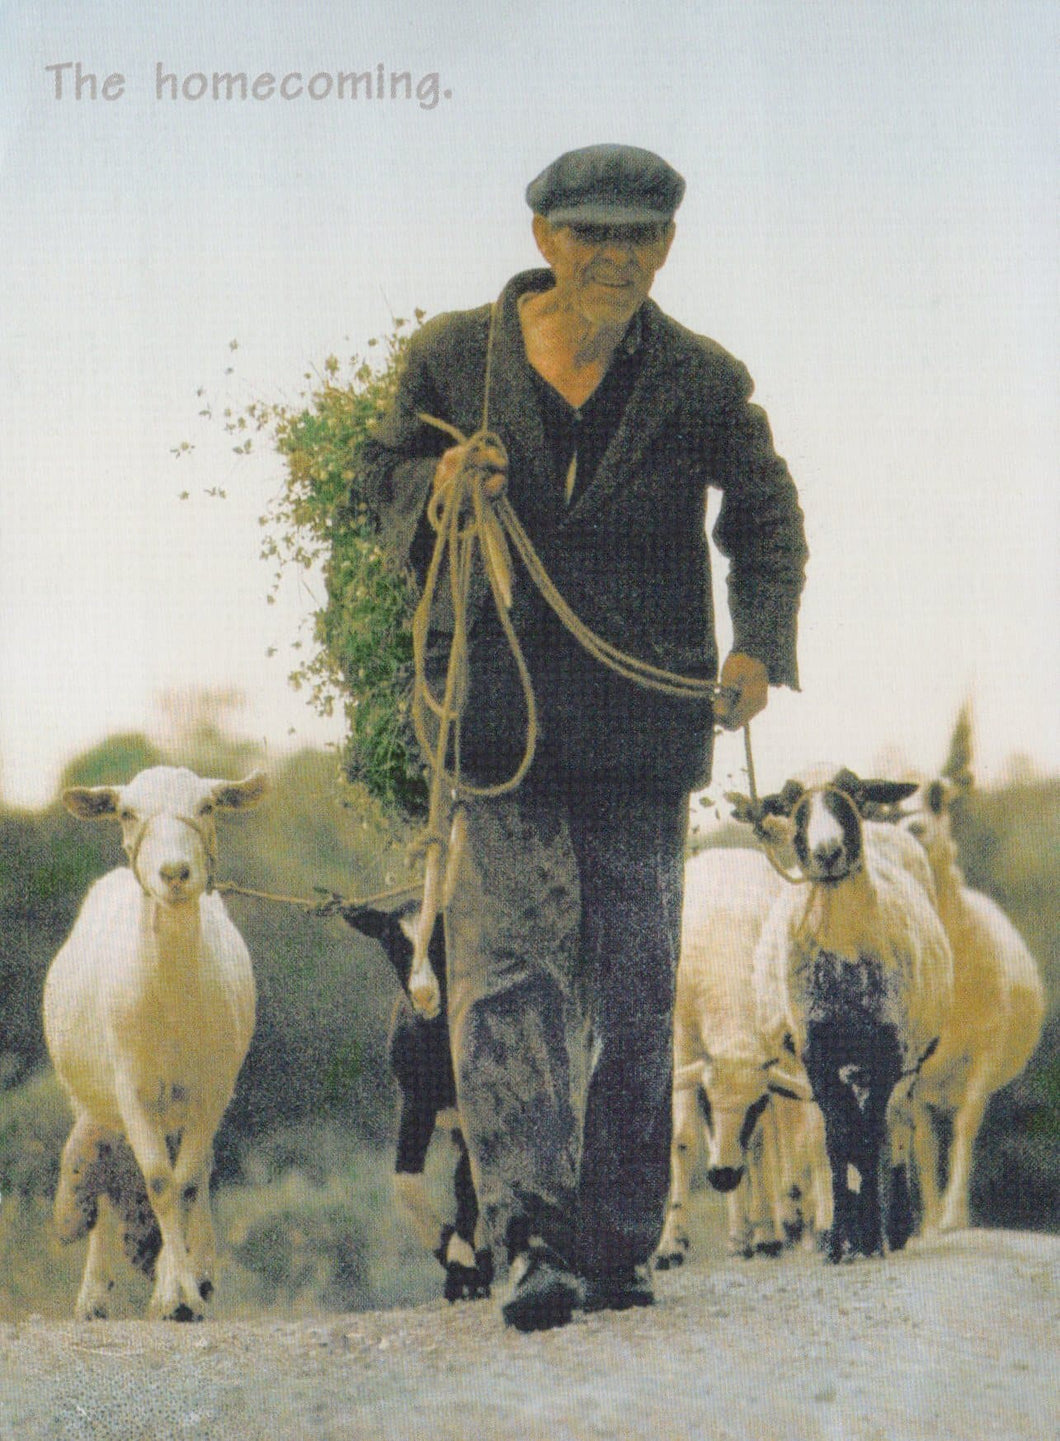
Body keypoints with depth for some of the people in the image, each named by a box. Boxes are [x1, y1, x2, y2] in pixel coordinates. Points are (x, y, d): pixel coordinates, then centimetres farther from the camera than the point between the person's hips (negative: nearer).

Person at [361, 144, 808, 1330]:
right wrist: (437, 488, -9)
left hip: (645, 714, 1)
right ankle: (533, 1235, -20)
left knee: (634, 985, 4)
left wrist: (760, 646, -1)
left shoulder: (702, 386, 3)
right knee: (503, 954, -15)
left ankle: (617, 1245, 16)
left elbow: (766, 521, 15)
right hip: (495, 695, -1)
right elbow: (387, 478, 14)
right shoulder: (452, 358, 3)